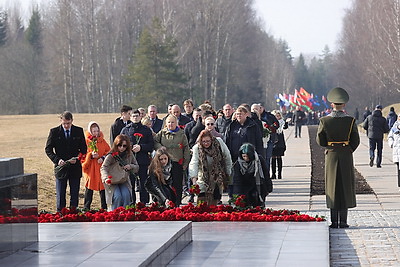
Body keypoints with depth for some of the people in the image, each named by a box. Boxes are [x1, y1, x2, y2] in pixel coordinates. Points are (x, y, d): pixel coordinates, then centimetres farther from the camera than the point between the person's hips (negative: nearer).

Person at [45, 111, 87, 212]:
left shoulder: (79, 131, 2)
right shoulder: (54, 132, -3)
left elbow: (84, 149, 6)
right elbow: (48, 149, -1)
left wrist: (77, 159, -13)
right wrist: (57, 160, -17)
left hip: (75, 167, 1)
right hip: (61, 168, -1)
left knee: (75, 195, 6)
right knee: (60, 196, 3)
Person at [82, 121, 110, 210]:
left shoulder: (102, 141, 8)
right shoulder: (86, 141, -2)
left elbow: (109, 152, 10)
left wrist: (103, 158, -8)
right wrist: (90, 155, -19)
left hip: (101, 168, 2)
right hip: (90, 168, -2)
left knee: (103, 188, 3)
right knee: (89, 189, -1)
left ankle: (104, 207, 10)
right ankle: (86, 208, 7)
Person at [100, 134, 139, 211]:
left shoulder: (129, 155, -2)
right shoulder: (111, 156, -16)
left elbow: (137, 168, 8)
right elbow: (103, 168, -24)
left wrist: (130, 166, -16)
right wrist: (105, 178, -44)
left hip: (124, 181, 4)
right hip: (112, 182, -4)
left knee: (126, 195, -20)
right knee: (117, 197, -23)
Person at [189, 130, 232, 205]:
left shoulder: (219, 142, -14)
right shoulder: (197, 148, -17)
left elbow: (227, 157, -1)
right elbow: (194, 163, -26)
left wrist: (228, 173, 6)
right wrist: (194, 179, -39)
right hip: (204, 176, -2)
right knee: (202, 197, -15)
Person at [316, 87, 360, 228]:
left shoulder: (324, 121, -6)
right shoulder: (350, 121, -6)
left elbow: (320, 141, -3)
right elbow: (356, 141, -2)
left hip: (331, 157, 0)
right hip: (346, 157, 0)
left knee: (332, 186, 6)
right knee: (345, 187, 6)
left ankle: (334, 221, 4)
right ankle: (343, 221, 3)